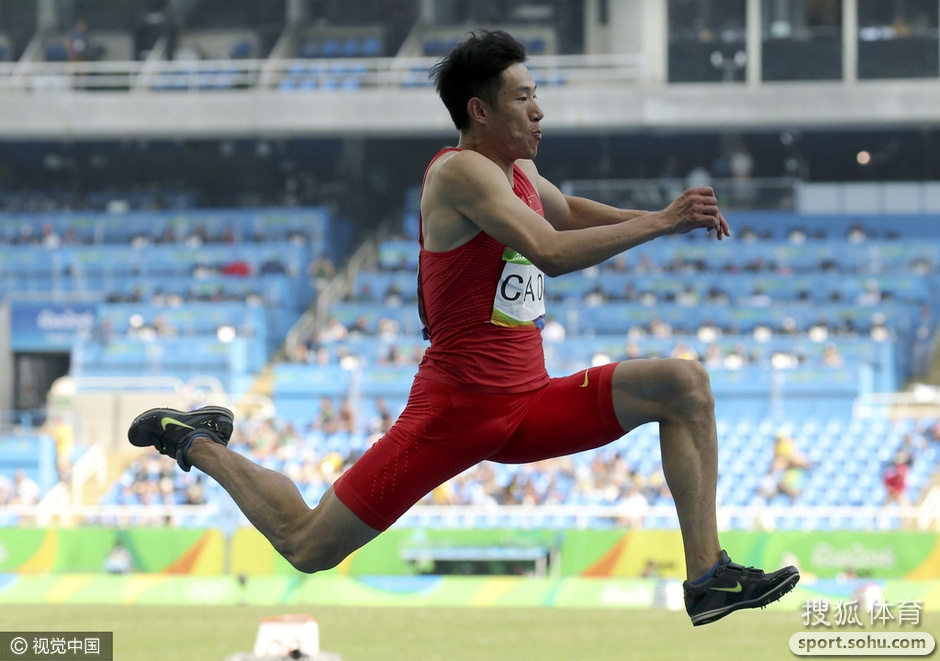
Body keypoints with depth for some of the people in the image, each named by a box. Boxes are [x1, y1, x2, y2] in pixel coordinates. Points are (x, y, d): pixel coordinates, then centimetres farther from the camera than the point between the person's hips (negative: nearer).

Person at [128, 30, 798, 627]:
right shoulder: (460, 172, -15)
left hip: (530, 405, 8)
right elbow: (551, 250, -29)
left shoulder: (517, 169, 11)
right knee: (308, 547, -2)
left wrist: (660, 216, 17)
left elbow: (568, 213, 34)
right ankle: (198, 444, 25)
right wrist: (660, 222, -25)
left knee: (684, 384, -8)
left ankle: (709, 577, -11)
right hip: (459, 405, -8)